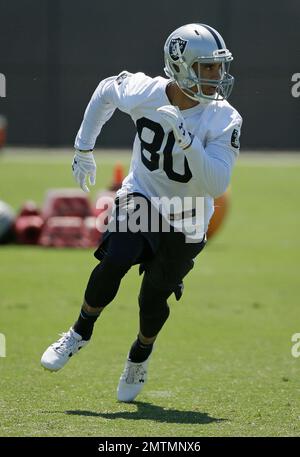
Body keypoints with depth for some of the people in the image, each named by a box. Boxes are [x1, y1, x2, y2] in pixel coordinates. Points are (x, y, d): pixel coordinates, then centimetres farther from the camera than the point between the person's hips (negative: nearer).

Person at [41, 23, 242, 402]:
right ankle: (81, 331, 4)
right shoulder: (143, 92, -19)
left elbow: (216, 185, -32)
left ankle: (139, 357, 36)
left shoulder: (224, 120, -24)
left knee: (154, 299, 3)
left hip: (184, 219, -1)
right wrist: (83, 147, 11)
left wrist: (184, 137, -42)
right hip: (140, 196, 1)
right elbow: (105, 91, 5)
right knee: (114, 262, -23)